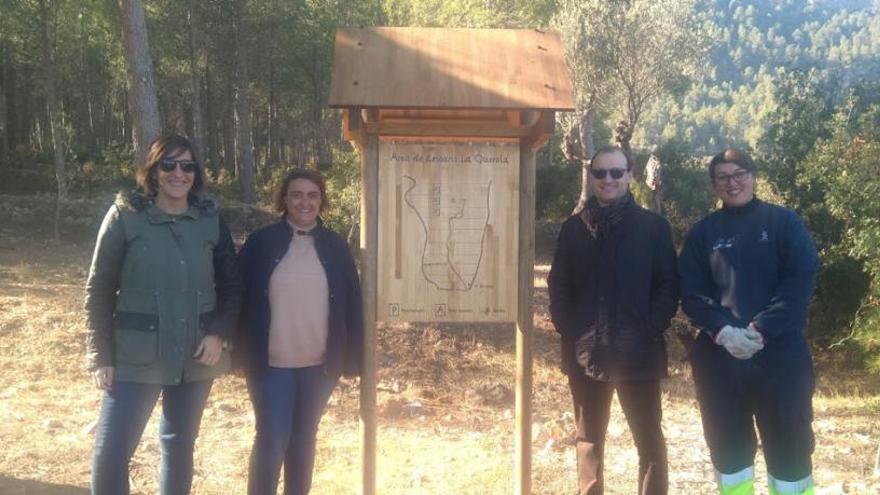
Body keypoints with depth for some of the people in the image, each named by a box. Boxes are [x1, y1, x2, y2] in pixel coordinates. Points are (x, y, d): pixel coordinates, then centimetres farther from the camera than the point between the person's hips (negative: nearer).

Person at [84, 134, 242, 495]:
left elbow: (232, 284, 8)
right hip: (136, 356, -2)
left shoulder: (210, 219, 2)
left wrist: (219, 333, -7)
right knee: (111, 451, -6)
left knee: (180, 445, 15)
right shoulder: (125, 216, -5)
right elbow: (99, 289, -4)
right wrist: (101, 355, -8)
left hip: (195, 356, 3)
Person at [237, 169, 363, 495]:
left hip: (320, 363, 3)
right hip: (271, 363, -2)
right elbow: (240, 298, -1)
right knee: (271, 440, 0)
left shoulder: (335, 246, 3)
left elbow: (352, 305, 4)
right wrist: (243, 352, -5)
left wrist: (352, 358, 1)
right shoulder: (261, 243, -3)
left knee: (304, 439, 14)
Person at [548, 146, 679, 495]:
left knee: (649, 439, 4)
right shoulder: (574, 227, 7)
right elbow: (559, 284, 8)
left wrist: (651, 330, -12)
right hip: (585, 351, 3)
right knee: (588, 440, 13)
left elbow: (668, 284, -1)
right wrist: (567, 329, -4)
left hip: (637, 351, -2)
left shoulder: (653, 226, 1)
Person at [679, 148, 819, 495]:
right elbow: (691, 294, 2)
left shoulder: (784, 222, 3)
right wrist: (723, 331, -15)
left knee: (789, 446, 3)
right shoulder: (703, 232, 8)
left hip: (780, 353, -2)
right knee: (727, 445, 10)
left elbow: (801, 282, -6)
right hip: (718, 356, 2)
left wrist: (760, 329, -16)